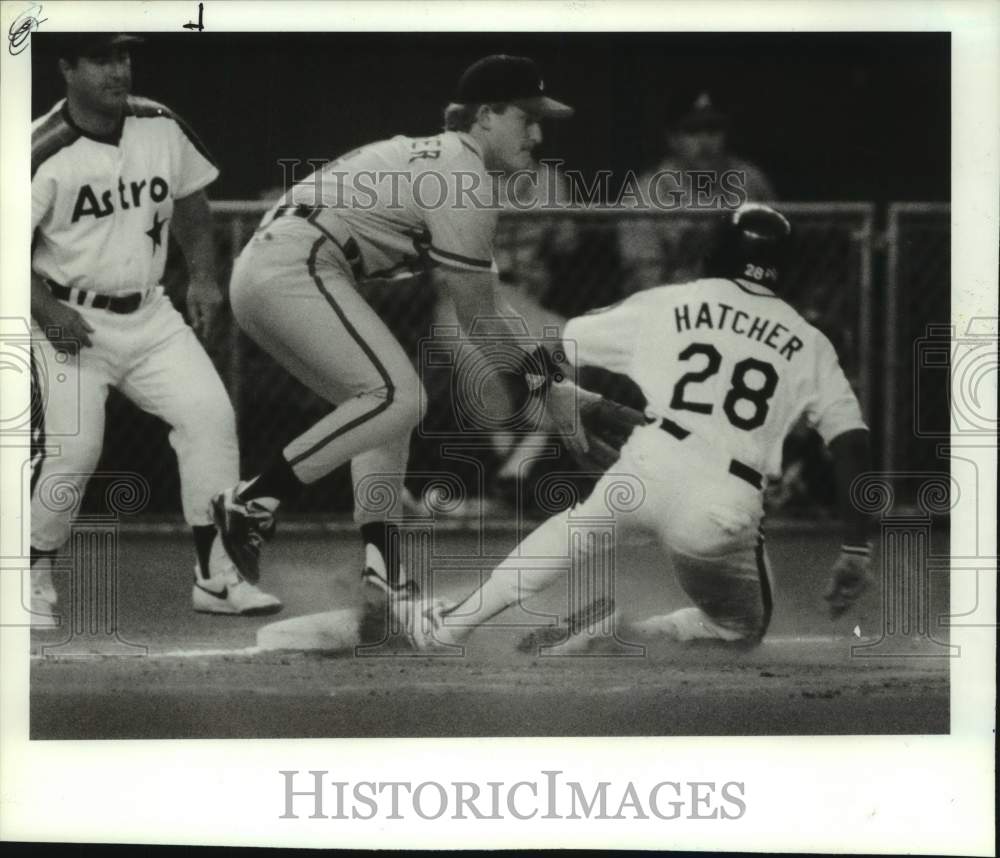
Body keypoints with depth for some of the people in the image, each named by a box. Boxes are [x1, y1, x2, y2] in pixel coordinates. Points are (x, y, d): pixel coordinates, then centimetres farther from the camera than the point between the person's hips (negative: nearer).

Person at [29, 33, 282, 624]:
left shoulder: (162, 127, 0)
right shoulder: (45, 151, -16)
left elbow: (191, 203, 16)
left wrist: (203, 276, 6)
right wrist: (47, 312, -22)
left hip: (149, 315, 5)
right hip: (71, 320, -5)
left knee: (210, 415, -9)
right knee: (73, 449, -14)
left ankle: (215, 576, -1)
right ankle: (37, 577, 11)